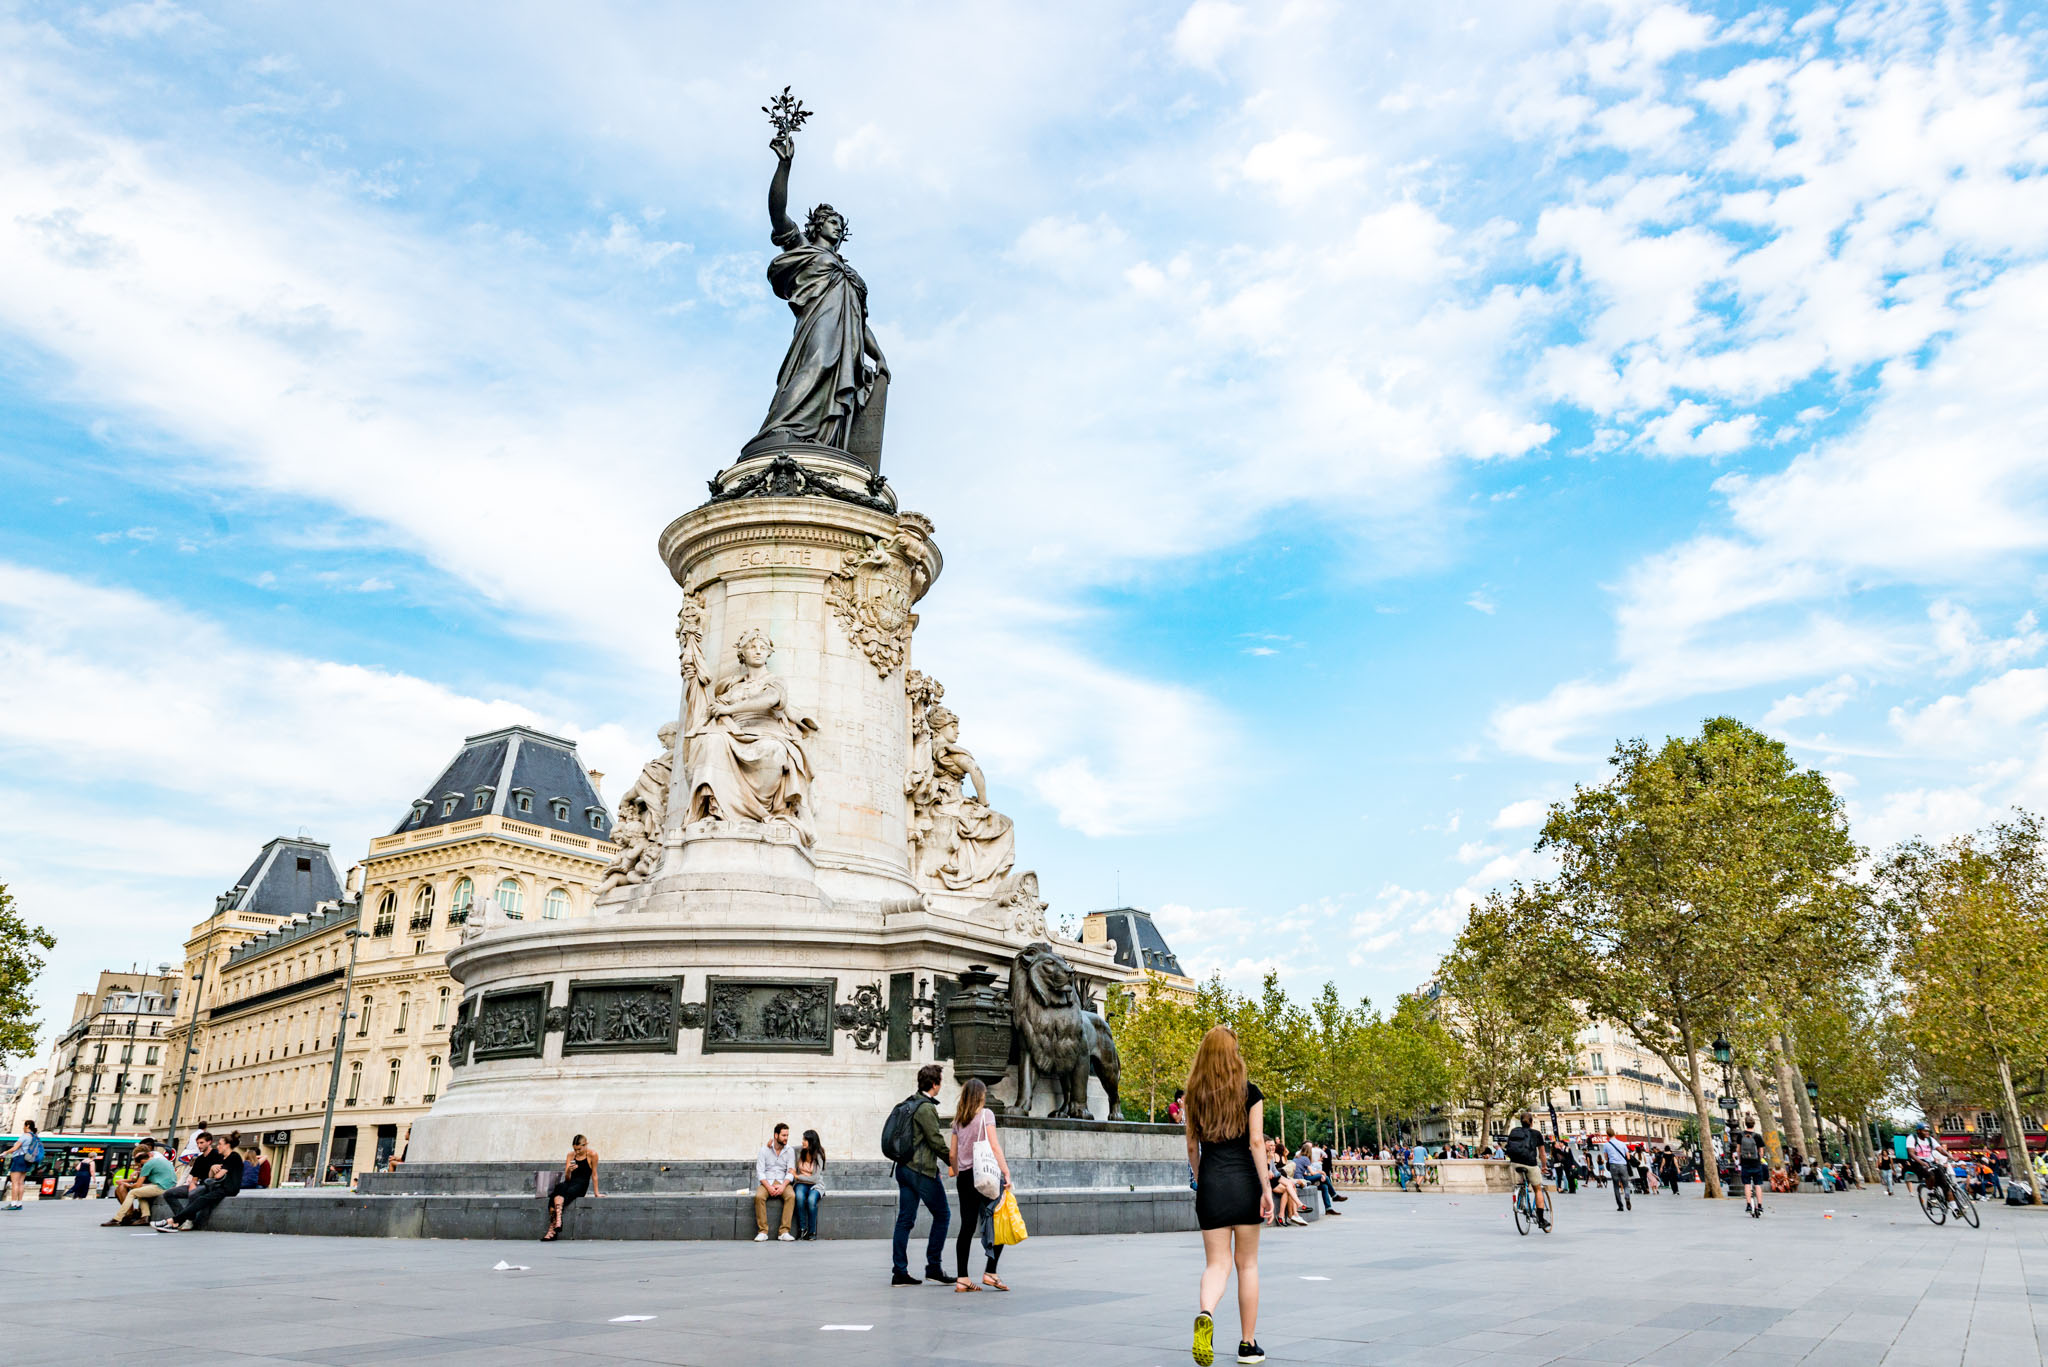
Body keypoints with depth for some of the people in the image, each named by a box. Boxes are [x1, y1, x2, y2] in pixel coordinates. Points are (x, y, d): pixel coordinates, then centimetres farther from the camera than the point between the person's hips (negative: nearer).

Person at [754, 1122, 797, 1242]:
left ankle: (784, 1231, -30)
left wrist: (783, 1186, -19)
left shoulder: (789, 1151, 4)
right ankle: (762, 1231, -26)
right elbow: (760, 1171, -5)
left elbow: (790, 1172, 0)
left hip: (782, 1182, 1)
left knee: (791, 1196, -31)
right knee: (759, 1196, -33)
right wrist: (769, 1187, -19)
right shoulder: (764, 1150, 0)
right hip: (766, 1182, -1)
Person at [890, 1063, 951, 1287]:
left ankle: (899, 1272, 8)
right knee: (942, 1214, 3)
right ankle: (934, 1267, 6)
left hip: (904, 1167, 9)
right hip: (922, 1170, -9)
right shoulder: (926, 1108, -15)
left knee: (905, 1219, 8)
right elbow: (936, 1141, -16)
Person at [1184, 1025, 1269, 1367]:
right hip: (1244, 1181, -1)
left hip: (1211, 1184, 1)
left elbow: (1192, 1147, 9)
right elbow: (1256, 1142, -8)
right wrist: (1266, 1188, -5)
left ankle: (1205, 1314, -27)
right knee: (1247, 1264, 11)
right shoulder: (1250, 1092, -2)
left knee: (1217, 1264, 3)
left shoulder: (1195, 1095, 6)